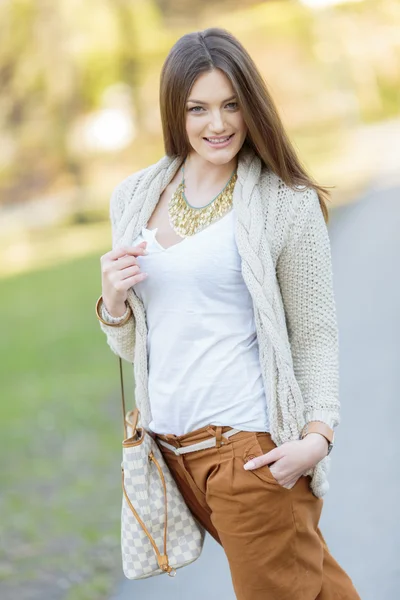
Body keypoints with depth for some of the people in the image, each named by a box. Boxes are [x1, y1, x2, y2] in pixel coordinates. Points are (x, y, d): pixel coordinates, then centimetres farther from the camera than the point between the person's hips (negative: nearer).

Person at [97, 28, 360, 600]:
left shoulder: (287, 204, -6)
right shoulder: (135, 198, 8)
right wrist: (113, 301, -6)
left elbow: (315, 334, -4)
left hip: (252, 445, -5)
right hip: (173, 445, 5)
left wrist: (318, 432, -17)